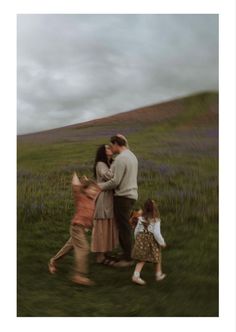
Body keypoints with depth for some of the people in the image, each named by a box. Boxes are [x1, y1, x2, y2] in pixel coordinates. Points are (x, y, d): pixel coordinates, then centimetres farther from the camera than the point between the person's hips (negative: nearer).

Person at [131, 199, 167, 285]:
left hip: (141, 239, 4)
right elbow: (156, 233, -18)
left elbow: (136, 231, 5)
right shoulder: (156, 220, -13)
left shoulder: (141, 219, 1)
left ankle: (136, 275, -6)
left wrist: (138, 240, 20)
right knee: (157, 257, 18)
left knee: (141, 259, 8)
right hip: (151, 240, -4)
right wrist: (162, 242, -6)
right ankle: (159, 275, 32)